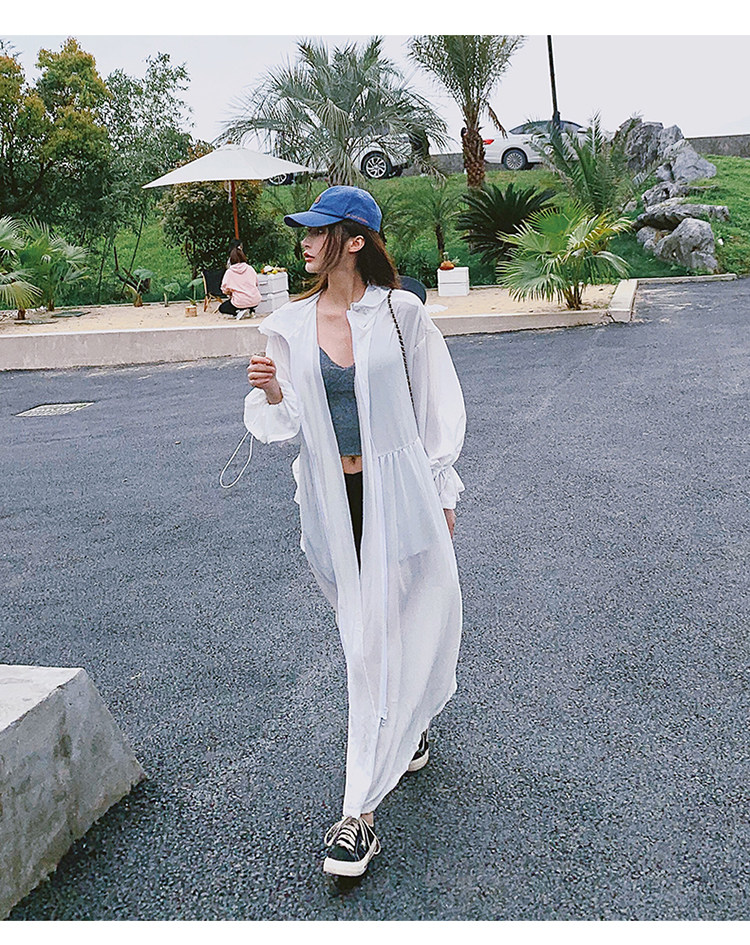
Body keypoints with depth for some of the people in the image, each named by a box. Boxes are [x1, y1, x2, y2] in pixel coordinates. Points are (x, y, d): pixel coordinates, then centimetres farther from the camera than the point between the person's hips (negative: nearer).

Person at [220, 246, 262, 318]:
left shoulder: (229, 272, -5)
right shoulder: (250, 268, 3)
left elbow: (225, 289, -3)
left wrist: (230, 293, 18)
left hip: (240, 302, -3)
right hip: (255, 302, 4)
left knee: (221, 308, 23)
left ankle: (239, 312, -3)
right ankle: (250, 311, 14)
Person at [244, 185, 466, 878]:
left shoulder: (400, 313, -5)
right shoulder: (290, 326, 3)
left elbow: (437, 407, 1)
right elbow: (289, 424, 3)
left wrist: (443, 491, 3)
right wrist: (272, 394, -18)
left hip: (397, 493, -3)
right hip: (332, 501, 3)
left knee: (390, 636, -1)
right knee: (363, 636, 15)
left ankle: (360, 813, 8)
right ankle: (409, 729, 46)